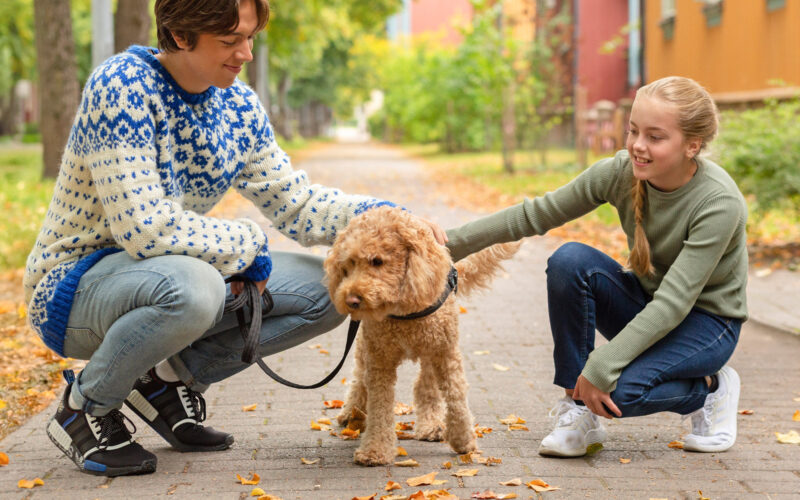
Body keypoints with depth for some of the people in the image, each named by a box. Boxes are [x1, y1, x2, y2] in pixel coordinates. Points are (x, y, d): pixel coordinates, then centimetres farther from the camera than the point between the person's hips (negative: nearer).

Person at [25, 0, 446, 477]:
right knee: (191, 286, -40)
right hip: (76, 285, -7)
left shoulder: (238, 105, 1)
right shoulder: (121, 85, -23)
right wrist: (248, 243, -19)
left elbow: (298, 204, 5)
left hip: (180, 276, 7)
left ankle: (174, 375, 5)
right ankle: (85, 408, -12)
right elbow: (143, 227, -30)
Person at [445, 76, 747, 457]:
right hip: (646, 305, 5)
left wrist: (600, 368, -35)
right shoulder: (621, 172, -15)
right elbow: (536, 215, -7)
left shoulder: (719, 203, -29)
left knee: (617, 389, -32)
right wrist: (455, 241, -14)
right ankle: (578, 414, -13)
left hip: (705, 322, -5)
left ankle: (710, 390, 2)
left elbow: (674, 303, -31)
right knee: (569, 260, -25)